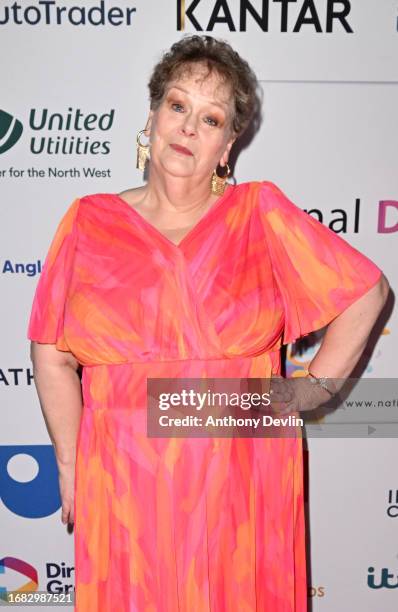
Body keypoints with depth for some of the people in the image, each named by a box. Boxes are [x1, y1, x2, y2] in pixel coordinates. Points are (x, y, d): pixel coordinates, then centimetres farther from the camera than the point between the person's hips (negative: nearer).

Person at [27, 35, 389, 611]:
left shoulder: (261, 212, -1)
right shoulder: (91, 221, 2)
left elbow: (367, 293, 2)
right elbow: (52, 353, 3)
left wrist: (315, 390, -2)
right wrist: (71, 466, -1)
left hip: (241, 486, 0)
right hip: (122, 489, 1)